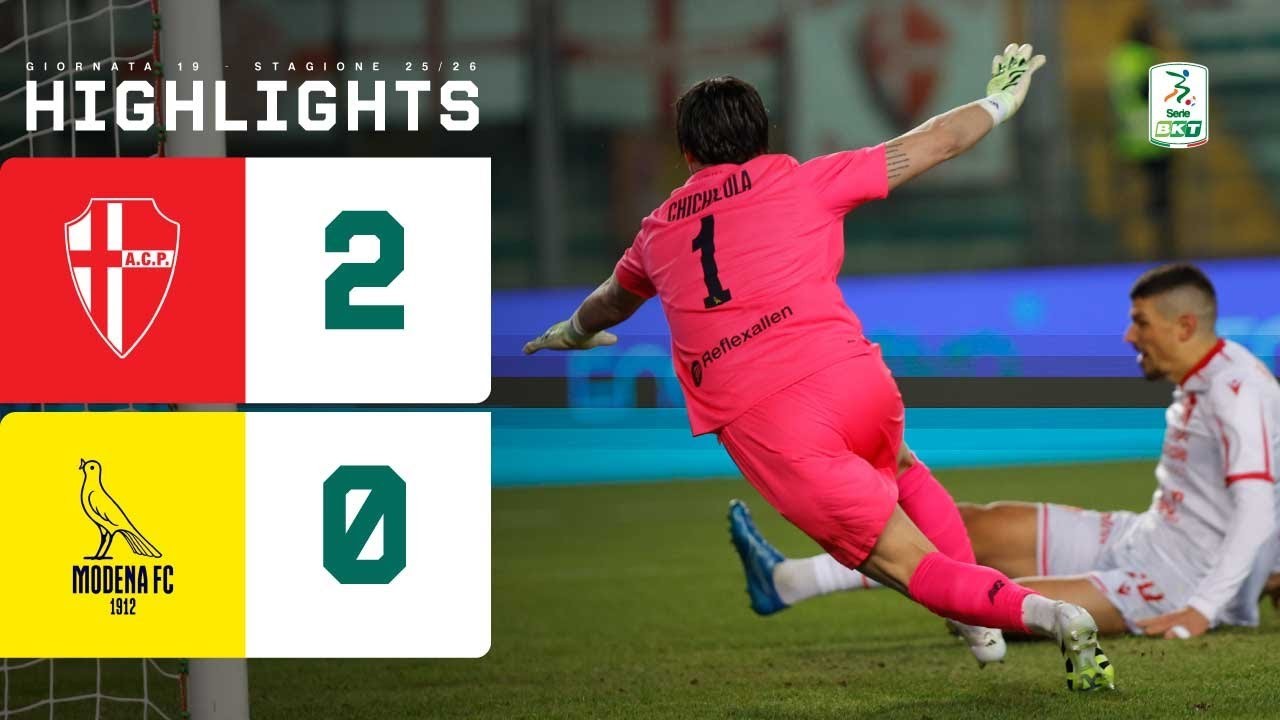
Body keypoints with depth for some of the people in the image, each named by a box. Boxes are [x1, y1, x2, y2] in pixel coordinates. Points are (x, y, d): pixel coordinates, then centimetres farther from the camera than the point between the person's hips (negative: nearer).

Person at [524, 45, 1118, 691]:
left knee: (917, 568, 0)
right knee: (900, 471, 36)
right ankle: (979, 620, 20)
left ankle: (1051, 616, -25)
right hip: (853, 381, 1)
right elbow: (935, 144, 20)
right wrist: (1001, 100, 40)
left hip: (762, 431, -1)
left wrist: (571, 334, 68)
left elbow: (610, 303, 44)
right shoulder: (804, 183, 14)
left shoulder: (658, 232, 21)